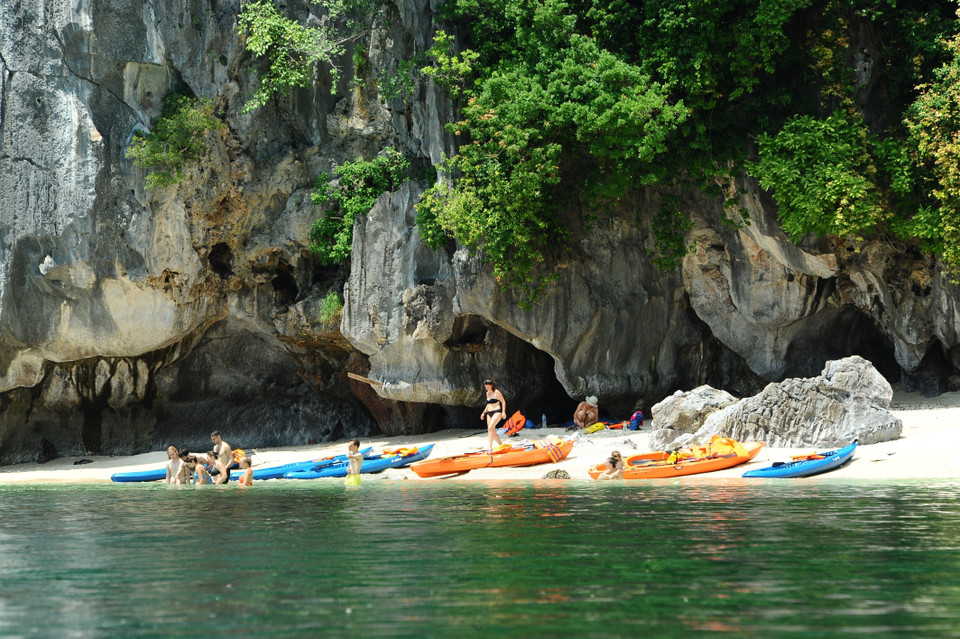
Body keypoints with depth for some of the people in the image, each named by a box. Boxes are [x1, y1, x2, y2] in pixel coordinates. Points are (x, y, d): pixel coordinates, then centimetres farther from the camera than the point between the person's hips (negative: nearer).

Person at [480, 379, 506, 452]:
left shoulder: (496, 392, -6)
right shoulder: (488, 393, 15)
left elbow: (503, 401, -4)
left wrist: (503, 412, -13)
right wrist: (484, 413, 19)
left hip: (497, 412, -8)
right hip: (489, 413, 8)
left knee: (490, 427, -26)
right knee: (492, 432, 5)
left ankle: (490, 447, -31)